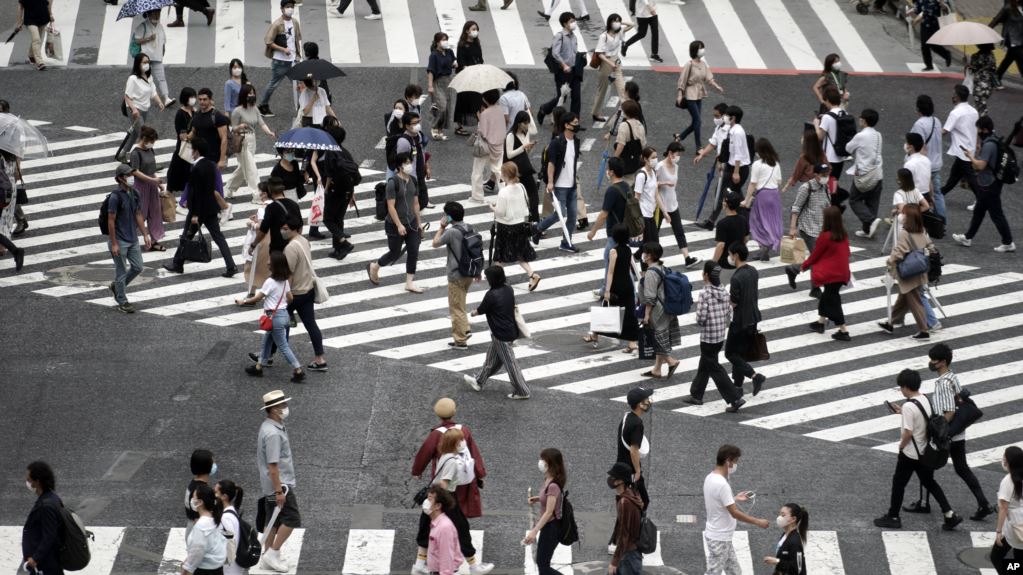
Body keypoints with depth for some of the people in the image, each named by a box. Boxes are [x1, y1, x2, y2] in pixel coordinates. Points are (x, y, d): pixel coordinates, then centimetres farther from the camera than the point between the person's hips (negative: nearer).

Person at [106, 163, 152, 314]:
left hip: (133, 239, 7)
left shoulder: (134, 194, 4)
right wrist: (113, 244, -17)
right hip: (120, 241, -7)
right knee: (121, 271, 2)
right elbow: (111, 221, -17)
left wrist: (145, 235, 9)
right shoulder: (115, 196, -18)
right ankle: (122, 302, 14)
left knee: (137, 267, 10)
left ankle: (116, 286, 32)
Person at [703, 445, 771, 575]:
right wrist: (758, 522, -14)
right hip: (719, 539, -10)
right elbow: (735, 513, -24)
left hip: (723, 538, 10)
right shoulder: (721, 484, -26)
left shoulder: (710, 478, 5)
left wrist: (735, 498, 21)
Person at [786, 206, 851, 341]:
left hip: (831, 274, -7)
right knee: (827, 296, 24)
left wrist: (804, 265, 8)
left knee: (833, 301, 1)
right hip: (842, 272, 7)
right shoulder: (843, 235, 0)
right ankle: (821, 321, 37)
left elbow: (815, 255, -9)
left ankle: (843, 331, -1)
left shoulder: (825, 236, -20)